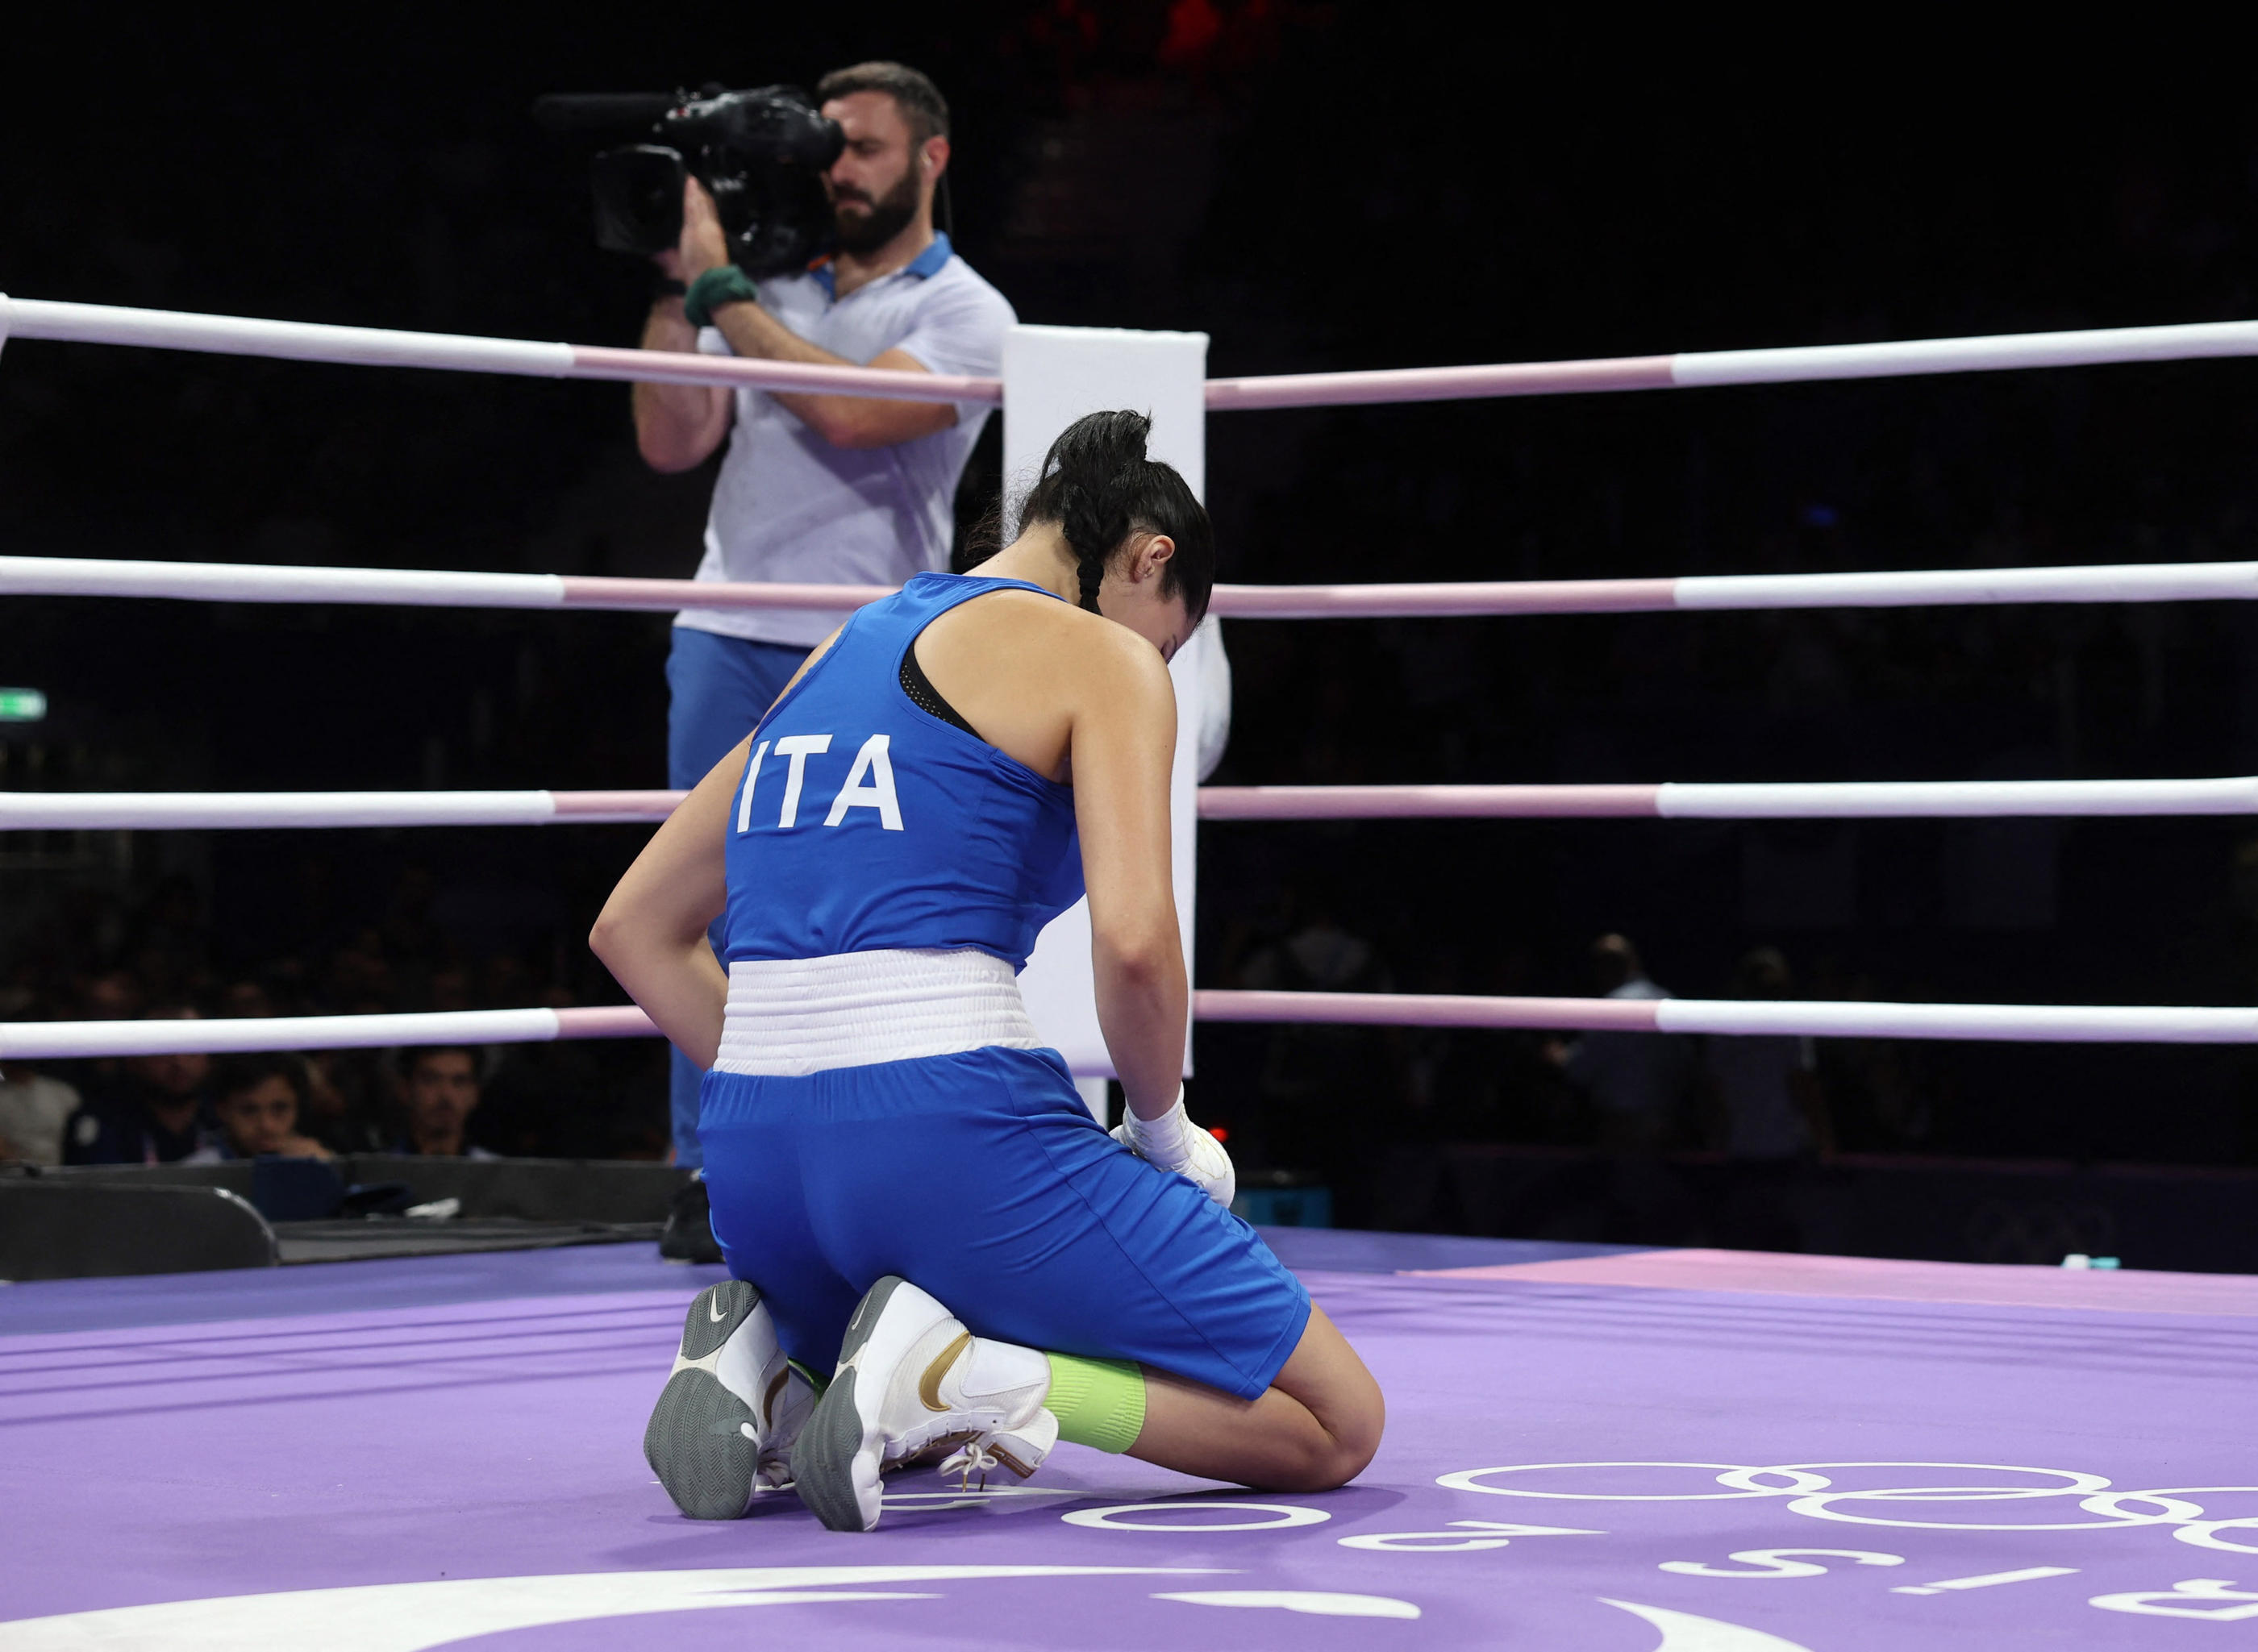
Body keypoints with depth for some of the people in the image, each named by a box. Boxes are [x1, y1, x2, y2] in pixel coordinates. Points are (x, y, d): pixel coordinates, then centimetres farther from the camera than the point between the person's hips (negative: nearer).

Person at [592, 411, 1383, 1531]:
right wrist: (1162, 1129, 3)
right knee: (1337, 1426, 4)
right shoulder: (1103, 658, 2)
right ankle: (955, 1373, -14)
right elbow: (1134, 940, -14)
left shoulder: (844, 652, 23)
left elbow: (635, 929, 26)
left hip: (754, 1164, 8)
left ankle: (766, 1370, 4)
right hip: (951, 1131, -8)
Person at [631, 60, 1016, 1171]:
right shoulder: (774, 292, 15)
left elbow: (850, 414, -16)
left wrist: (719, 286, -11)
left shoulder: (964, 313, 1)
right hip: (728, 645, 4)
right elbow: (671, 443, 9)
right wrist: (675, 291, 1)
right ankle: (707, 1175, 5)